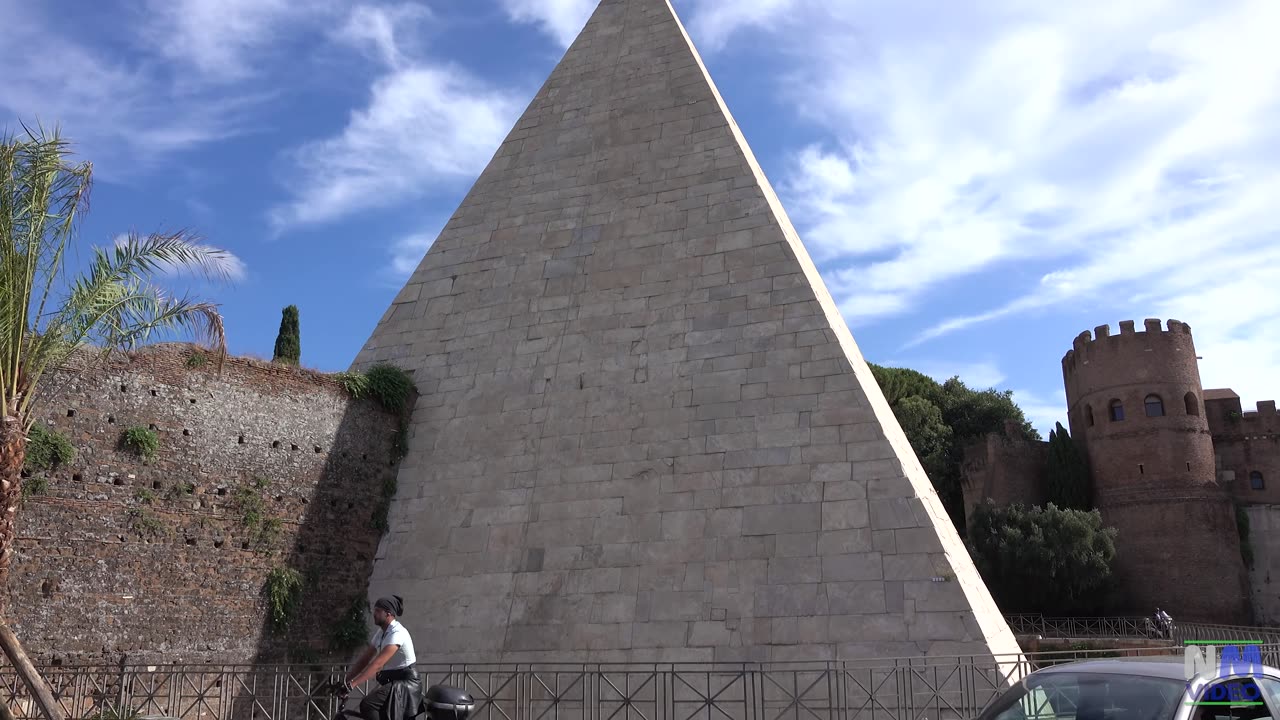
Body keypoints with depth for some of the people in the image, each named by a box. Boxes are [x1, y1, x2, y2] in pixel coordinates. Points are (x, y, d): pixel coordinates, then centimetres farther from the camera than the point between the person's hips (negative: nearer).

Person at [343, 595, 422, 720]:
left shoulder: (397, 633, -20)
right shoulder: (379, 633, 9)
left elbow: (378, 663, -30)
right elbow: (364, 660, 7)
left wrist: (352, 683, -34)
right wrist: (346, 680, -4)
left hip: (405, 683, -10)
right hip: (392, 682, 10)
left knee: (367, 705, -24)